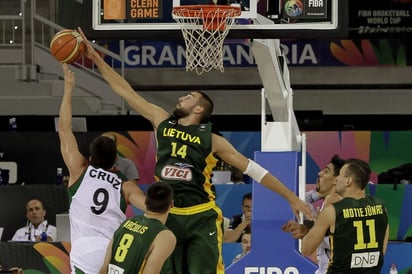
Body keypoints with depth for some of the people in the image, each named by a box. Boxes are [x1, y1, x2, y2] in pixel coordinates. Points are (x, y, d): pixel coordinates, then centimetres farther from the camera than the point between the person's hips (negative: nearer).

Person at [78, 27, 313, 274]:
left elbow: (254, 170, 0)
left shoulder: (211, 139, -1)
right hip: (168, 216, 4)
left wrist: (291, 197, -3)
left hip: (202, 219, -4)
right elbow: (126, 91, 11)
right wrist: (96, 57, 8)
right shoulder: (162, 121, 9)